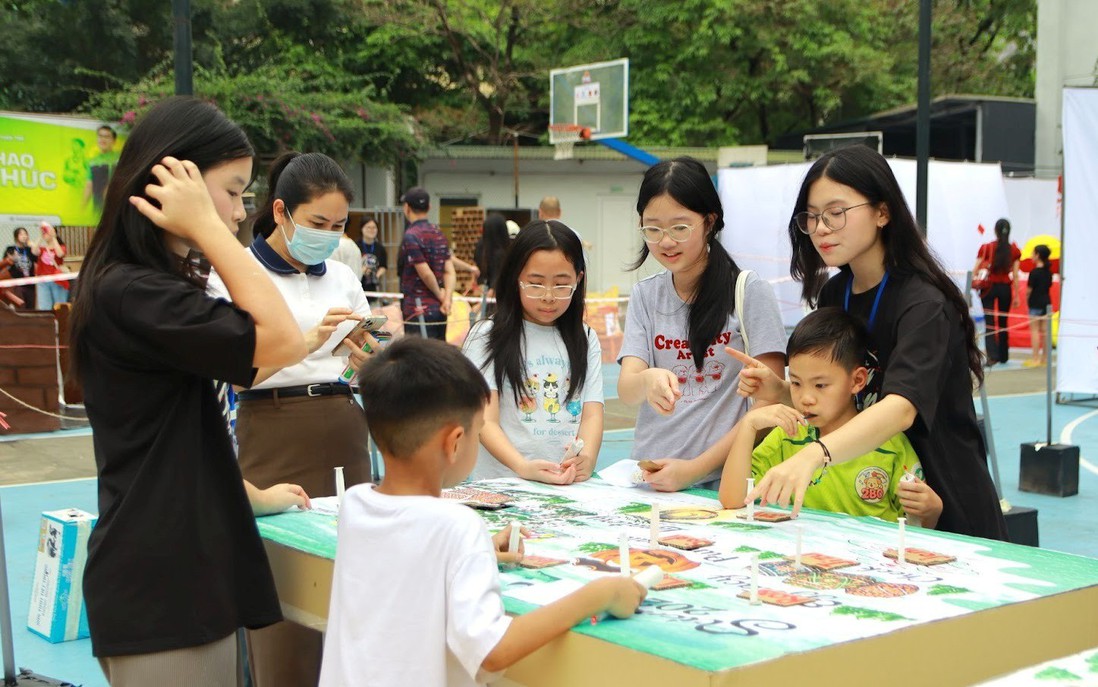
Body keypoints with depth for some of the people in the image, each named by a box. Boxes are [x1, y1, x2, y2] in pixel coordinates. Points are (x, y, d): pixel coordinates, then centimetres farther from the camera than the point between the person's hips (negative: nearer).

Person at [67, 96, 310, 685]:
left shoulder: (138, 287, 15)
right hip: (161, 586, -10)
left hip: (181, 573, 10)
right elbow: (282, 341, -23)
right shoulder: (132, 293, -19)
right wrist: (205, 227, -18)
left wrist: (251, 496, 23)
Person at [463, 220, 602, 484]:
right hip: (502, 482, -4)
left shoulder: (585, 340, 15)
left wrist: (586, 459, -16)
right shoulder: (487, 337, 4)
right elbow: (486, 421, -4)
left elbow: (592, 414, 6)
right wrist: (524, 468, -22)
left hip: (570, 484, 4)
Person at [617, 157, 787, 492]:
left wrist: (695, 468, -10)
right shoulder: (644, 296, 11)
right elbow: (626, 390, -1)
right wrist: (648, 379, -24)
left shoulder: (750, 292, 0)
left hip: (722, 480, -3)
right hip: (649, 478, 3)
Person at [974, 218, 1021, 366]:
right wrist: (1016, 296, 5)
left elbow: (975, 270, -8)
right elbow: (1015, 276, -1)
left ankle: (992, 355, -18)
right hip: (1006, 289, 2)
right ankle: (1003, 356, 24)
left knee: (989, 322, -3)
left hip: (990, 287, -2)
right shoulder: (1014, 250, 0)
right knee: (1003, 322, 16)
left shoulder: (986, 248, -5)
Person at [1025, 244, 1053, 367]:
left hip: (1036, 303, -7)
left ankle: (1035, 358, -3)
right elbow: (1049, 286, 11)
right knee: (1045, 331, 10)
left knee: (1034, 330, -3)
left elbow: (1029, 289, -13)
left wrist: (1027, 298, 4)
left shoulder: (1034, 272, -15)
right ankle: (1044, 357, 16)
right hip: (1047, 301, 7)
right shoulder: (1049, 272, 7)